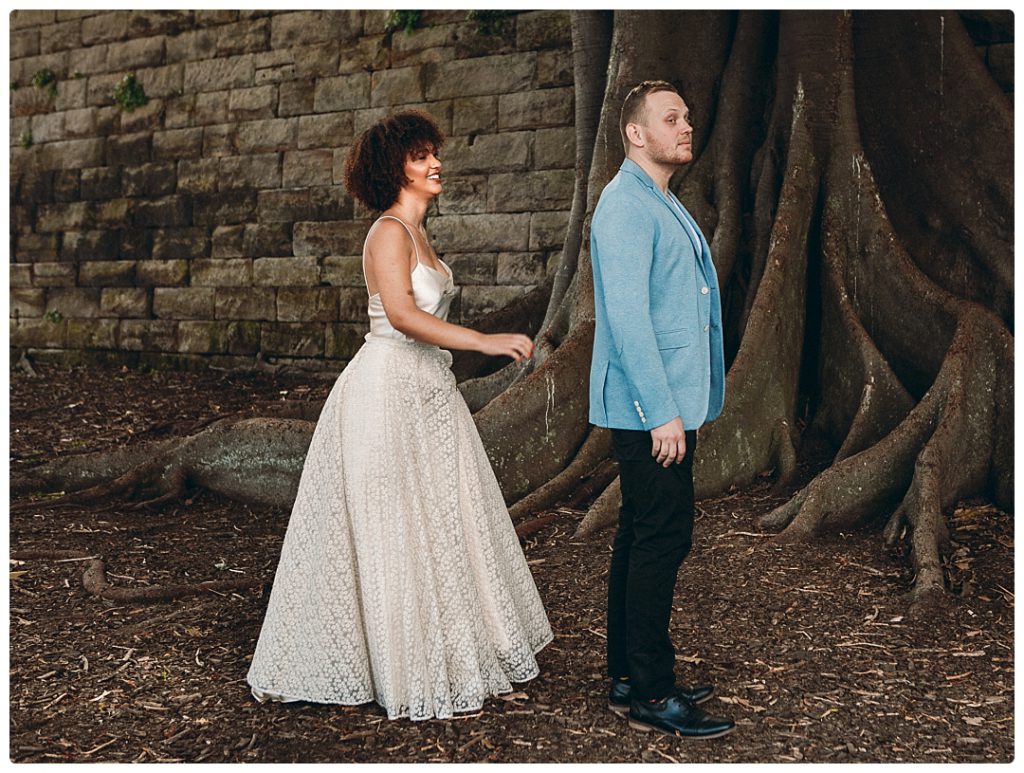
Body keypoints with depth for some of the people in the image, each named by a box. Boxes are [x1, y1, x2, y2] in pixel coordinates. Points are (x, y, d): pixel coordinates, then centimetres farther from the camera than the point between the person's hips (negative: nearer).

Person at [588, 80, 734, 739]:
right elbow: (626, 318, -20)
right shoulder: (626, 206, -12)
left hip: (669, 406, 10)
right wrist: (663, 413, -22)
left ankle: (630, 678, 23)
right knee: (662, 540, -7)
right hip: (651, 410, -10)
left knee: (642, 537, 13)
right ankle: (651, 696, 1)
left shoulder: (665, 206, 20)